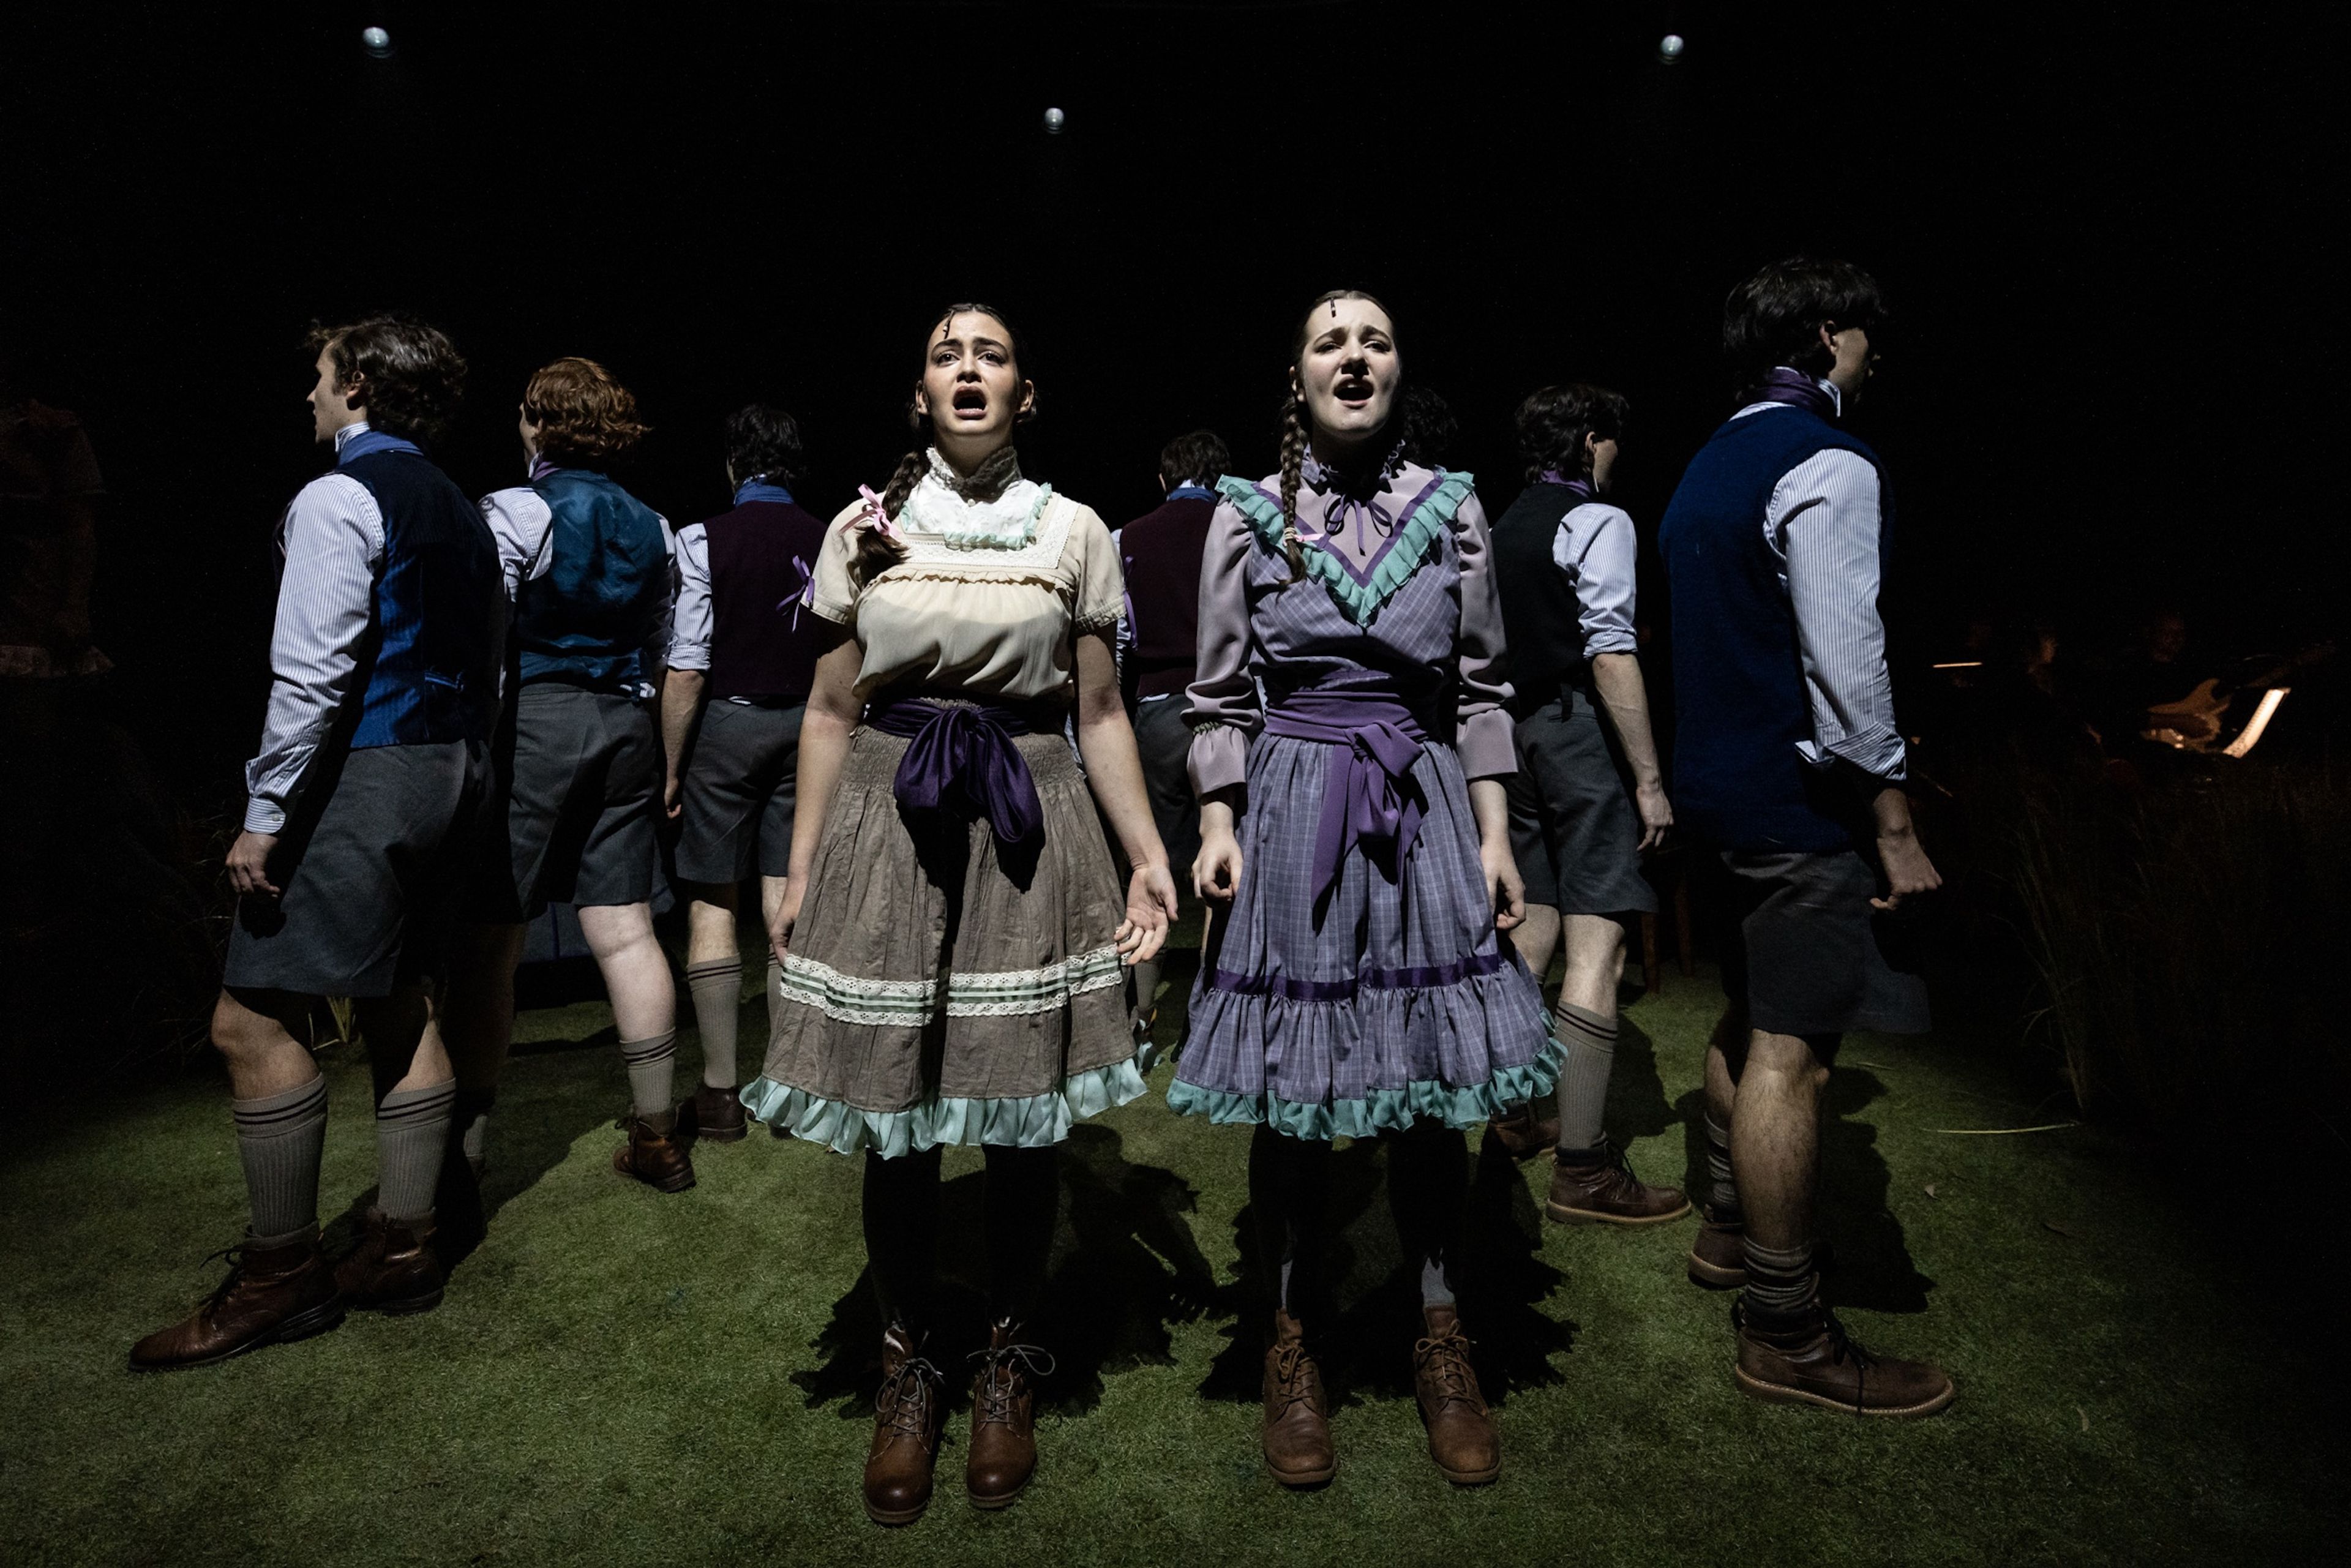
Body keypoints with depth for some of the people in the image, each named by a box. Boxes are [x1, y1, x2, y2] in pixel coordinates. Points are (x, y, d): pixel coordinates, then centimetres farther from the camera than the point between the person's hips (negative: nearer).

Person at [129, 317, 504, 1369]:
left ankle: (281, 1273, 7)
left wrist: (266, 813, -15)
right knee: (403, 1012, 13)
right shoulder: (460, 513, 17)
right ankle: (402, 1250, 21)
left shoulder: (338, 501, -9)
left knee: (254, 1021, -2)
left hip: (360, 772, -9)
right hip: (447, 771, 9)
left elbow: (313, 677, -18)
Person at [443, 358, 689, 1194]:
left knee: (489, 940, 2)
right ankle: (656, 1134, 12)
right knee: (625, 930, 6)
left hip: (533, 722, -5)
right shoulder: (654, 529, 11)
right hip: (625, 726, 6)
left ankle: (467, 1145, 9)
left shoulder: (515, 514, -6)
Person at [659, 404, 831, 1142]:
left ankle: (720, 1093, 9)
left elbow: (687, 670, -11)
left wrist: (673, 768, -3)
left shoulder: (705, 540, -7)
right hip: (805, 728, 3)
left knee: (711, 903, 5)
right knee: (787, 902, 8)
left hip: (726, 723, -3)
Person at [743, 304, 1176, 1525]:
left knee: (1022, 1118, 6)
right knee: (896, 1124, 5)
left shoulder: (1073, 533, 6)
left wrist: (1149, 856, -3)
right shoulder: (864, 529, 7)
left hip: (1028, 830, 0)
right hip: (888, 827, 1)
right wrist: (799, 872, 4)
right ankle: (907, 1366, 28)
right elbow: (829, 713, 8)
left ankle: (1007, 1363, 29)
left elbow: (1101, 715, 6)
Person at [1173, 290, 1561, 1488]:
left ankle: (1440, 1340, 28)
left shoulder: (1453, 509, 7)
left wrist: (1495, 835, 2)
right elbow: (1221, 694, 5)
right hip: (1293, 810, -1)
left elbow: (1480, 689, 8)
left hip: (1425, 808, 2)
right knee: (1289, 1090, 4)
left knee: (1431, 1077, 7)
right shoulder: (1247, 515, 3)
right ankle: (1292, 1339, 25)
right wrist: (1217, 825, -6)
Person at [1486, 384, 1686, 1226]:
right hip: (1580, 732, -9)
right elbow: (1612, 655, -17)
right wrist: (1650, 780, -15)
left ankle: (1515, 1111, 28)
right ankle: (1583, 1169, -5)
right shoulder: (1598, 521, -7)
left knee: (1535, 929, 17)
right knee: (1597, 944, -8)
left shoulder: (1502, 526, 16)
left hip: (1516, 735, 9)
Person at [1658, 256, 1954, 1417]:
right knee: (1791, 1054, -4)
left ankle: (1730, 1228, 38)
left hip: (1723, 783, 10)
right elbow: (1845, 665, -21)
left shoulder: (1711, 463, 16)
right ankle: (1786, 1337, 8)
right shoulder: (1826, 466, -14)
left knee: (1750, 1016, 21)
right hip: (1798, 798, -10)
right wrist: (1896, 829, -16)